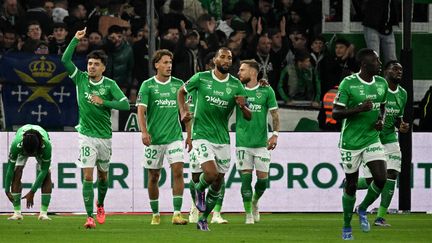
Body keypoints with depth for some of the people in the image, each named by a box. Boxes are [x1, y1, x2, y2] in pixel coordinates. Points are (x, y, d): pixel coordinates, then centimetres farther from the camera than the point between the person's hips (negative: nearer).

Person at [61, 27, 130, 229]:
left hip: (104, 136, 1)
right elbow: (65, 60, -10)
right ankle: (89, 217, -14)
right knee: (88, 176, -11)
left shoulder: (110, 85, -5)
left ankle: (100, 205, 43)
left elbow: (125, 104, -12)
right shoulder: (80, 79, -2)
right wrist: (75, 40, -15)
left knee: (103, 175, 16)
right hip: (86, 135, -1)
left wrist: (103, 102, -20)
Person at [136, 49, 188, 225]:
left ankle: (177, 214, -15)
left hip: (174, 136, 1)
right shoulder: (147, 85, -1)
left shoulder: (178, 84, 7)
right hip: (154, 138, -1)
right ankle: (155, 214, 20)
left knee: (178, 171, -14)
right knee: (154, 177, 5)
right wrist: (144, 132, -23)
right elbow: (141, 110, -8)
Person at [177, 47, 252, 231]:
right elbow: (181, 92, 13)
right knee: (211, 174, -22)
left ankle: (203, 219, 23)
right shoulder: (201, 78, -5)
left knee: (217, 184, 6)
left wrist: (242, 107, -22)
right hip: (202, 136, -3)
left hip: (223, 139, 3)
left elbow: (248, 117, 1)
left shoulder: (236, 85, 0)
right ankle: (199, 189, 12)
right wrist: (183, 111, -3)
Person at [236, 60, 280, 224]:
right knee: (246, 178, -6)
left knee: (263, 178, 0)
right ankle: (249, 213, 3)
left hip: (261, 142, 0)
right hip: (242, 141, 0)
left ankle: (255, 202, 30)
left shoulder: (266, 91, 2)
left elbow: (274, 114, 4)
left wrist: (275, 135, -5)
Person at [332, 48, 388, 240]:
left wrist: (381, 120, 0)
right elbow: (335, 113, -14)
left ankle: (363, 209, 16)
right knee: (351, 185, 4)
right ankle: (346, 227, 21)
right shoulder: (348, 83, -14)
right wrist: (359, 109, -27)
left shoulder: (382, 84, 3)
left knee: (381, 179, -11)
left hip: (372, 140, 4)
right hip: (351, 142, -4)